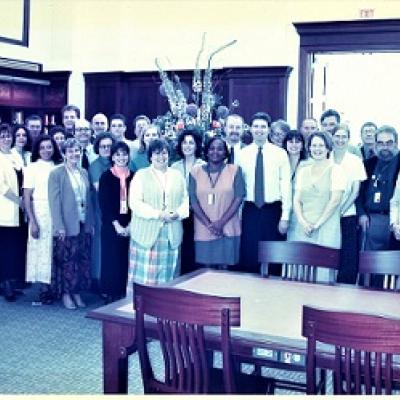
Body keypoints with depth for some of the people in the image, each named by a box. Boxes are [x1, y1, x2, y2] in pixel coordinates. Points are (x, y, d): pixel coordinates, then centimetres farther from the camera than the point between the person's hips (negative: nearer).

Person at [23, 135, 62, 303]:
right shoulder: (32, 168, -1)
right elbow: (27, 197, -4)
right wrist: (32, 221, -11)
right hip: (40, 214, -3)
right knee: (42, 251, 1)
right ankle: (44, 288, 8)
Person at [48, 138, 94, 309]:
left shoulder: (84, 172, 11)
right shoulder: (56, 173, -6)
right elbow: (54, 201, -9)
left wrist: (91, 222, 11)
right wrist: (59, 226, -14)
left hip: (84, 225, 5)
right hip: (66, 226, -5)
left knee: (83, 261, 7)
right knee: (66, 261, 1)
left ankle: (77, 292, 19)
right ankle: (66, 294, 14)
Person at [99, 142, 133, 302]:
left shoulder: (134, 177, 7)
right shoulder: (106, 176, 1)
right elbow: (103, 203, -3)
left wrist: (131, 224, -6)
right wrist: (116, 224, -10)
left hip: (130, 226, 2)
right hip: (111, 225, -2)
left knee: (127, 261, 0)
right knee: (112, 260, -1)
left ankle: (125, 294, 11)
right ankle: (111, 295, 9)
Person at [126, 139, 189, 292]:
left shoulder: (177, 176, 15)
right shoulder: (141, 175, 2)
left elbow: (186, 199, 13)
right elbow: (135, 203, -8)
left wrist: (179, 213, -9)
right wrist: (159, 214, -16)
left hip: (172, 234, 4)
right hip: (147, 233, -3)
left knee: (167, 274, 5)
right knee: (144, 275, -4)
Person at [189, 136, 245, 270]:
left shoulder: (234, 170, 2)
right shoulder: (196, 172, 5)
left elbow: (239, 198, -3)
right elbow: (193, 200, 0)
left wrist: (221, 222, -10)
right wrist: (208, 224, -9)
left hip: (227, 231, -1)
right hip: (203, 231, 1)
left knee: (224, 267, 0)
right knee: (206, 269, 3)